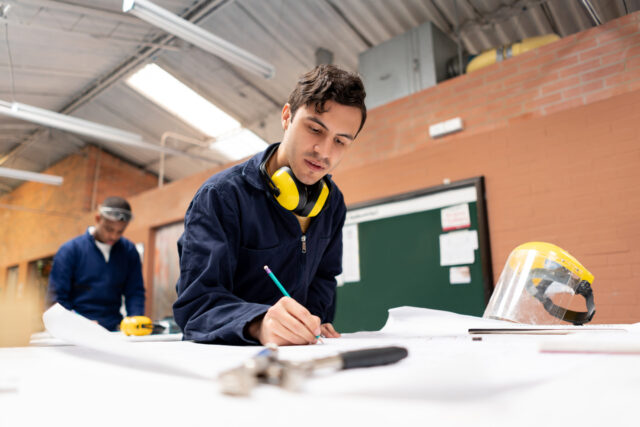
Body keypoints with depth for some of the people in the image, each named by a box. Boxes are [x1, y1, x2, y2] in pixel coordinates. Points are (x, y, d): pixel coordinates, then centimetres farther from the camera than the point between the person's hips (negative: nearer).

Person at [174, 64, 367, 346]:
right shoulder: (221, 195, -14)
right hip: (221, 357, -5)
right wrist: (259, 323, -37)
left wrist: (308, 326, -3)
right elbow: (195, 302, -20)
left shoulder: (333, 202, 5)